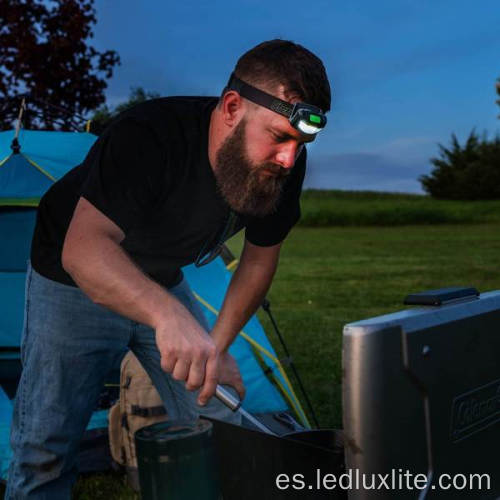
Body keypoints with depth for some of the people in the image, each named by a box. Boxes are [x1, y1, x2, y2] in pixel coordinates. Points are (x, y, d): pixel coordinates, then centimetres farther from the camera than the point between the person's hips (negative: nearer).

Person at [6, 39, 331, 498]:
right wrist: (168, 315, -60)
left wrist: (217, 347, -7)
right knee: (46, 443, -4)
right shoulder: (146, 136, -35)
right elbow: (83, 247, -43)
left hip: (163, 283, 5)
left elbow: (260, 258, -4)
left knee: (218, 427, 5)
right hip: (74, 283, -4)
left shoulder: (284, 165, -18)